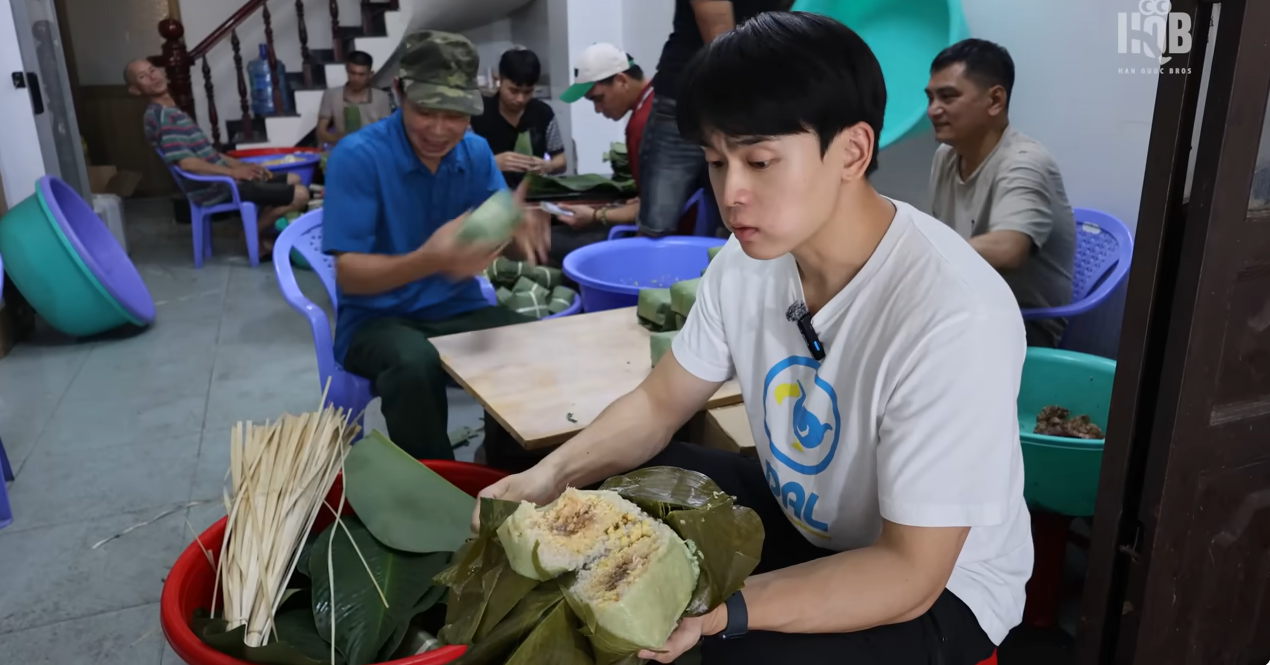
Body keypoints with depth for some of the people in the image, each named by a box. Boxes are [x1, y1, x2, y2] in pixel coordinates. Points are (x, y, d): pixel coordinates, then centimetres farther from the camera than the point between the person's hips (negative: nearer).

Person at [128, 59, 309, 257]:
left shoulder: (172, 112, 19)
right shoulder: (160, 116, -14)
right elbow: (187, 162, -22)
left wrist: (242, 165, 8)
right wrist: (233, 172, -19)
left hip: (221, 180, 10)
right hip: (215, 189, -10)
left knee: (293, 180, 19)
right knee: (300, 194, -16)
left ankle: (262, 234, 13)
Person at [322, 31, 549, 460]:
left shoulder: (476, 151, 0)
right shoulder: (357, 156, -16)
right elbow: (349, 273, -19)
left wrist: (519, 231, -23)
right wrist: (430, 260, -37)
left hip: (459, 311, 4)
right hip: (377, 318, -4)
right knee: (415, 363, -37)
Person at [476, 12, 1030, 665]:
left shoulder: (953, 319, -33)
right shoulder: (747, 260, -12)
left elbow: (908, 571, -27)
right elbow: (658, 403, 1)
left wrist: (717, 610, -39)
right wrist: (552, 475, -17)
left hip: (938, 585, -5)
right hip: (795, 518, 6)